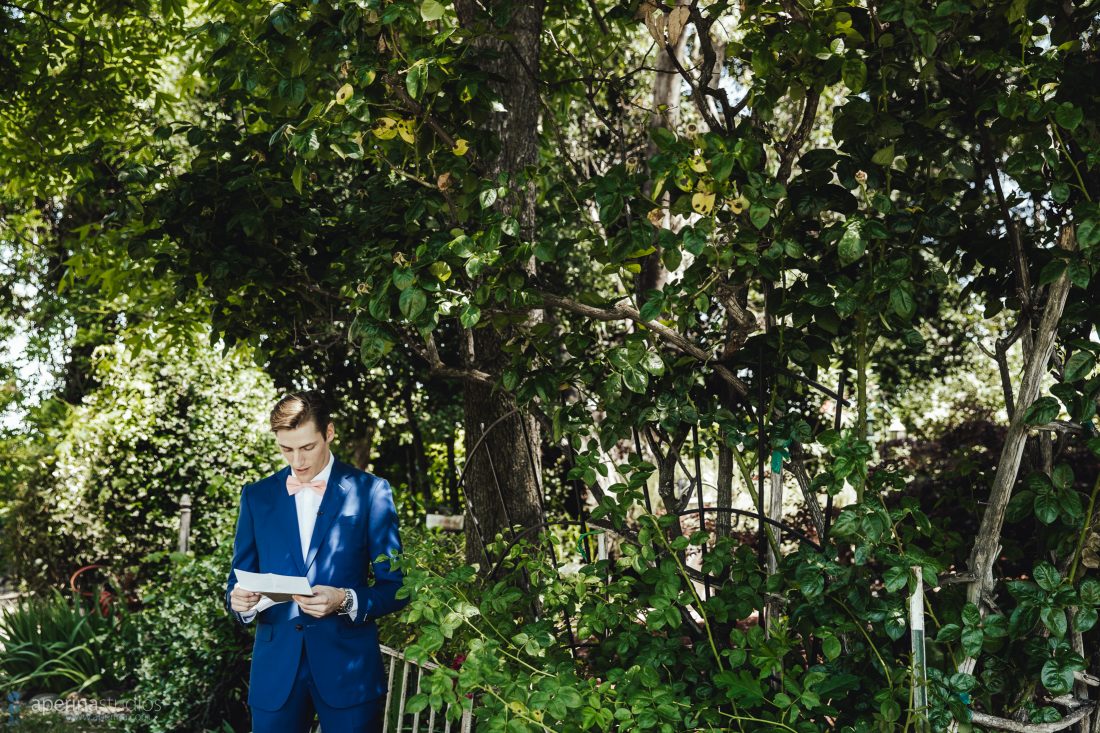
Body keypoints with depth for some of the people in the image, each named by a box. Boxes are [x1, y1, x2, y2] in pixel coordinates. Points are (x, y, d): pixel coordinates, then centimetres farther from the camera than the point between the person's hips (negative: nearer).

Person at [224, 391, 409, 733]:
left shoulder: (370, 491, -1)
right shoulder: (256, 496, 9)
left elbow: (394, 586, -1)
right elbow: (240, 578, 11)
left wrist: (346, 601, -19)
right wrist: (240, 600, -12)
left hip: (349, 668, -2)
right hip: (276, 668, 3)